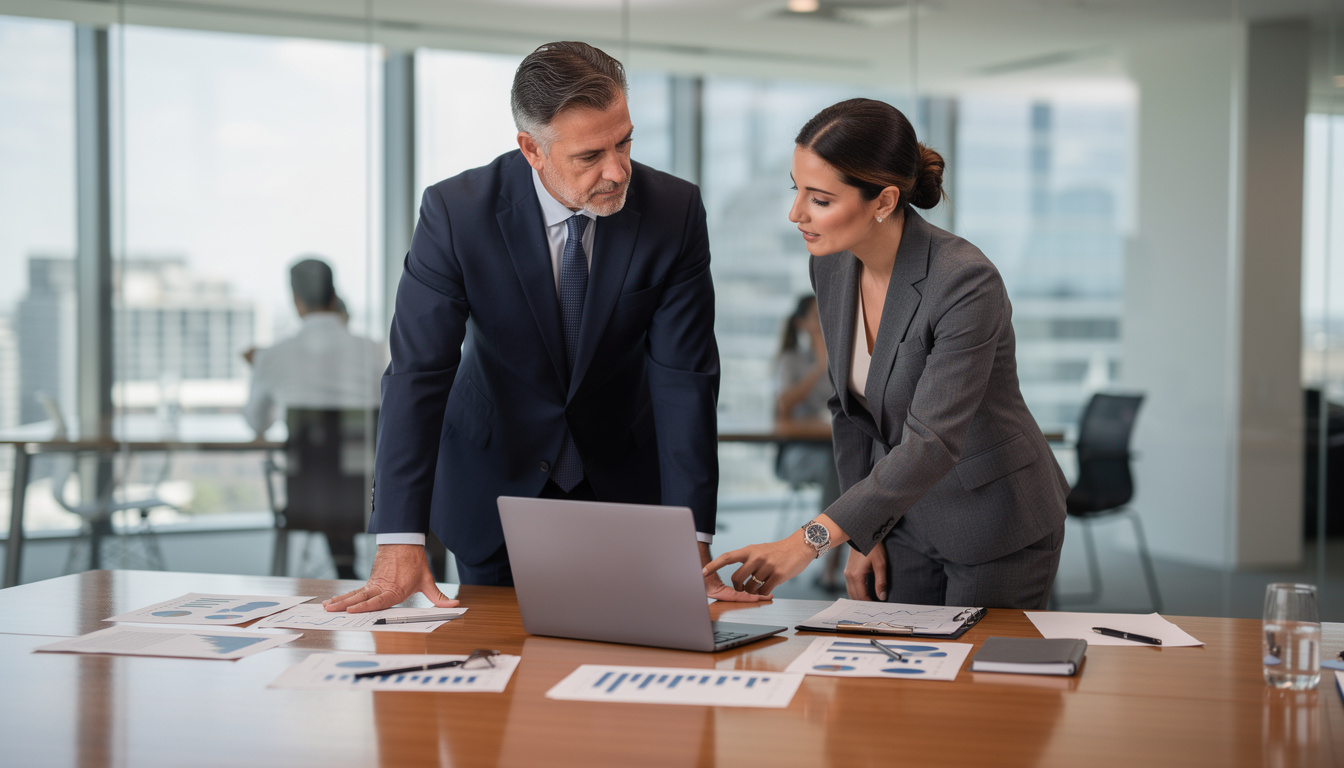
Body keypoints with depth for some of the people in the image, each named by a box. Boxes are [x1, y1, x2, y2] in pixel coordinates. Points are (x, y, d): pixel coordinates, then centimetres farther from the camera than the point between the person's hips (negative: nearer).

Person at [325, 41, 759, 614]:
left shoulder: (674, 212, -18)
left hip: (623, 481, 1)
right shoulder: (455, 212, -21)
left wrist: (691, 544, -26)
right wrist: (399, 546, -32)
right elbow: (417, 373, -23)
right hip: (495, 481, -1)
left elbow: (683, 377, -19)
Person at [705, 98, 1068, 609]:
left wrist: (809, 541, -41)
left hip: (999, 530, -6)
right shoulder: (831, 266, -7)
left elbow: (932, 444, -34)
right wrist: (863, 535, 4)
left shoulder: (966, 284, -28)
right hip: (905, 518, 6)